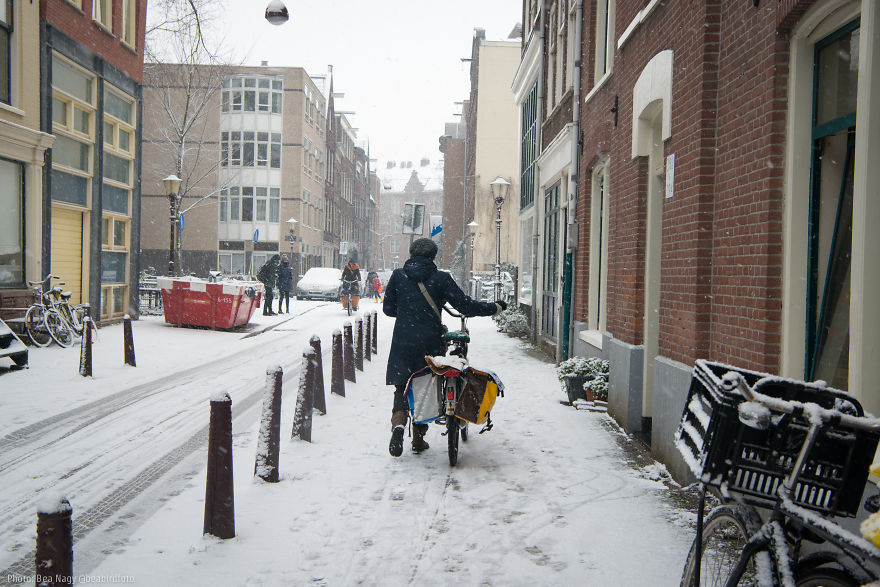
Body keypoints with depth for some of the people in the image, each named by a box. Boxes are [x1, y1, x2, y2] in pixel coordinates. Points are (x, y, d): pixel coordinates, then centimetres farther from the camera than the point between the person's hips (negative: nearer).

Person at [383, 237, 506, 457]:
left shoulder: (398, 275, 1)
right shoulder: (441, 278, -6)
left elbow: (388, 308, 8)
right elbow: (465, 306, -8)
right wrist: (496, 307, 4)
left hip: (402, 343, 1)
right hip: (430, 344, -1)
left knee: (402, 388, 13)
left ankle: (398, 422, -16)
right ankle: (418, 439, 19)